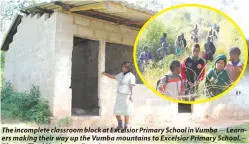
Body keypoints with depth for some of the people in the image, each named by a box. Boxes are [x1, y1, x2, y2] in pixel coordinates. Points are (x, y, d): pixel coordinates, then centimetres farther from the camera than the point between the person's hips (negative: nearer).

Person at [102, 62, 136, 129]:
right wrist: (106, 74, 35)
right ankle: (120, 125, 26)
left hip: (126, 95, -7)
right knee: (116, 111, 9)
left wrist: (131, 95, -25)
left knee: (126, 111, -4)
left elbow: (131, 86, -16)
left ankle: (126, 126, 8)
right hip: (119, 95, 7)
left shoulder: (131, 76, -7)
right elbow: (113, 77, 30)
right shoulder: (121, 74, 13)